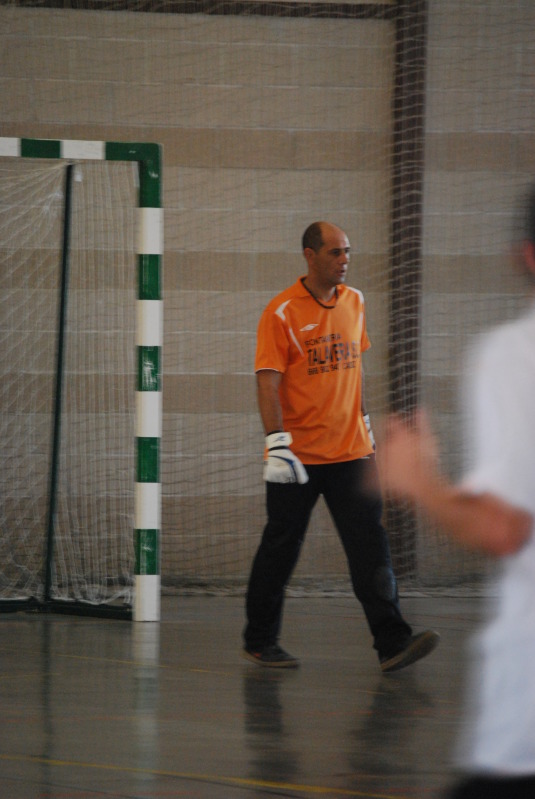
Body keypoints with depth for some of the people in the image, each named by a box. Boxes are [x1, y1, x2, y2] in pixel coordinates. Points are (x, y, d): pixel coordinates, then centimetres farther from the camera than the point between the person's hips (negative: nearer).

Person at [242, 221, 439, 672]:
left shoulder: (354, 302, 9)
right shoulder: (282, 312, -10)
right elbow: (268, 382, -14)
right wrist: (276, 443, -21)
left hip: (350, 450, 4)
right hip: (299, 456, -4)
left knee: (370, 544, -6)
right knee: (281, 548, 5)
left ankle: (392, 643, -11)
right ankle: (260, 642, 20)